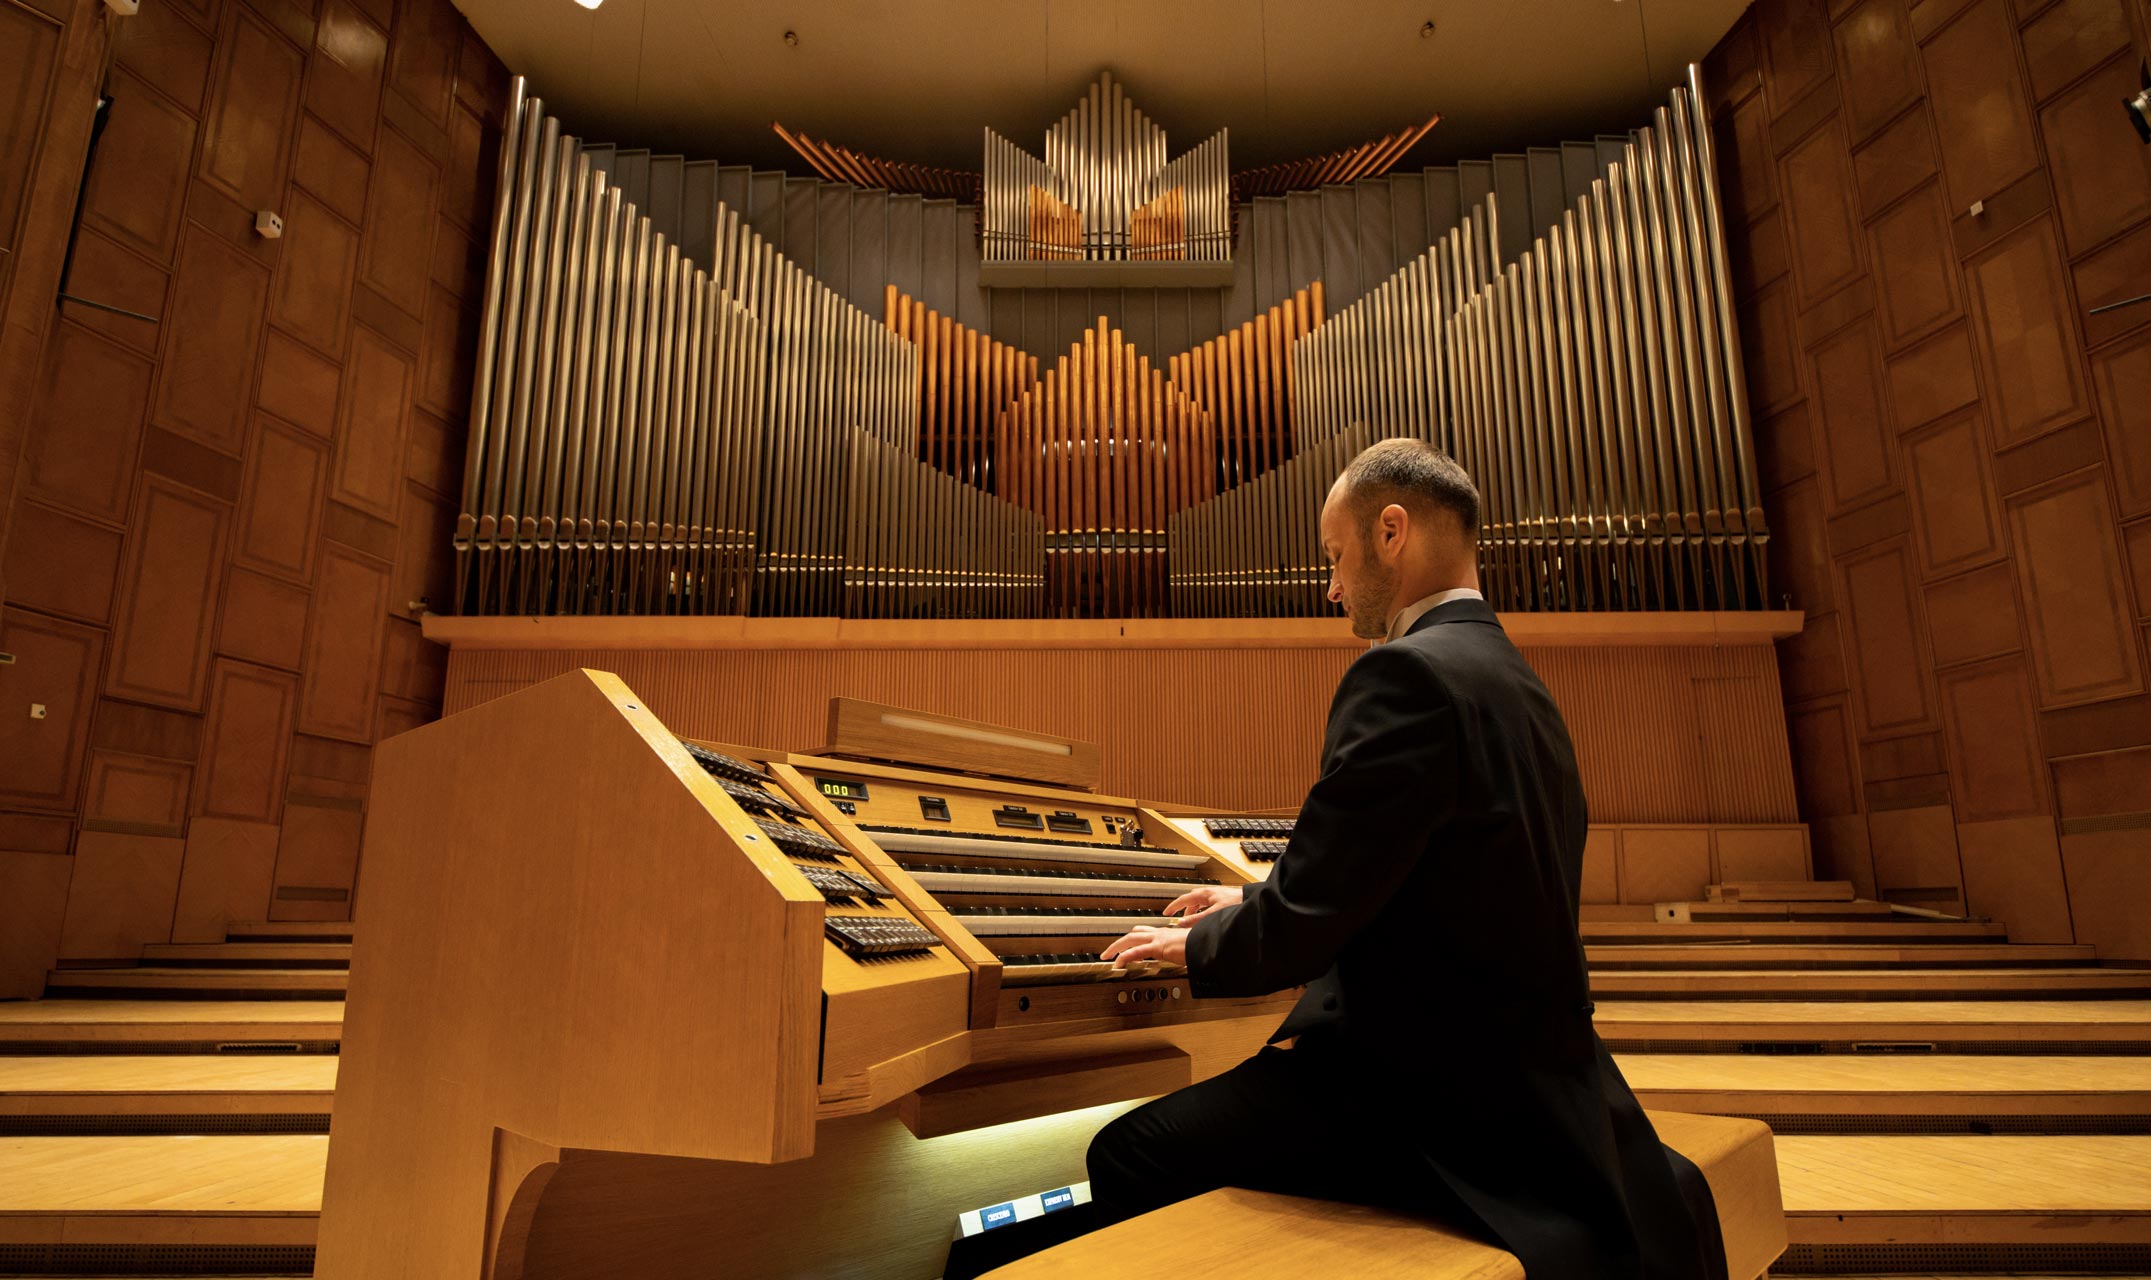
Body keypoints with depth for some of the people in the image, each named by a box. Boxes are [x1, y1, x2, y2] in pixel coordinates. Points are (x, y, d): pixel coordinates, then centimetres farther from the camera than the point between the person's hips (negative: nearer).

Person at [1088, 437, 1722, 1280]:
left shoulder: (1408, 674, -21)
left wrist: (1195, 948, -1)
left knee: (1126, 1157, -5)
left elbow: (1302, 925, -22)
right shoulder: (1515, 681, 10)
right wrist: (1251, 907, 20)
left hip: (1437, 1099, -10)